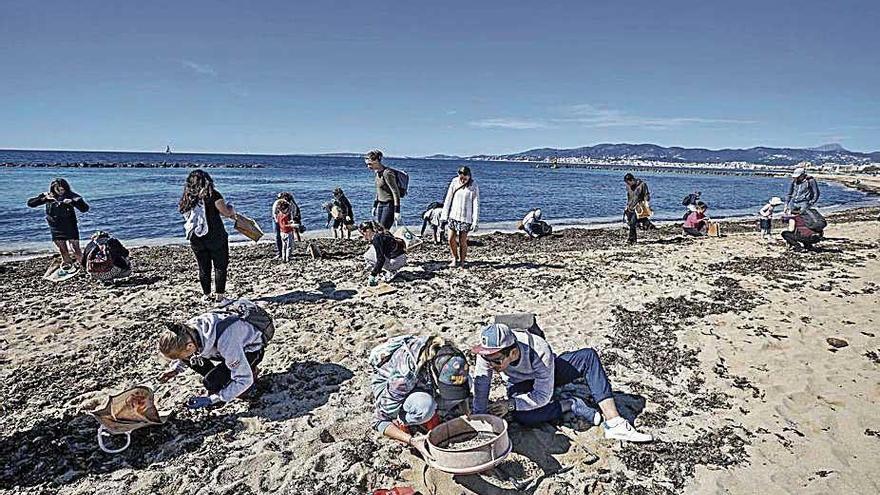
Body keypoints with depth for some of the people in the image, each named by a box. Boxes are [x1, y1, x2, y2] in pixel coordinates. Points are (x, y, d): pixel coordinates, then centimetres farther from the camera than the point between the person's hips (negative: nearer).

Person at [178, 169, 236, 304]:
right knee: (220, 266, 5)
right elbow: (227, 212, -12)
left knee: (203, 268, 12)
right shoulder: (211, 194, -10)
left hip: (195, 239, 5)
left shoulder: (187, 198, 5)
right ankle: (220, 295, 6)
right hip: (215, 237, -5)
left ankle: (207, 296, 19)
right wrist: (231, 208, 11)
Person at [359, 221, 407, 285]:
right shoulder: (382, 233, 13)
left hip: (395, 261, -9)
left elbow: (381, 259, -20)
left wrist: (373, 275, -16)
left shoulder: (376, 238, -15)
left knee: (367, 256, -3)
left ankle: (390, 273, -4)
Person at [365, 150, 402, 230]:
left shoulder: (387, 173, -18)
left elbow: (396, 192, -18)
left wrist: (397, 211, -20)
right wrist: (374, 206, 21)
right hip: (380, 205, 9)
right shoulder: (378, 173, 10)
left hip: (389, 205, -9)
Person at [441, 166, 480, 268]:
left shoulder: (474, 186, -7)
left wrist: (475, 221, -11)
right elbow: (448, 200, 5)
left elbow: (476, 204, -7)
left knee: (462, 241, -1)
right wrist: (444, 216, 3)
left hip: (466, 218, -3)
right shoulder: (454, 183, 1)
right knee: (451, 239, 1)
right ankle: (455, 258, 23)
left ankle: (462, 261, 16)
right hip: (453, 215, 3)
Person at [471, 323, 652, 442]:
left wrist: (510, 404, -34)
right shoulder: (488, 353, -35)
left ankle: (614, 423, -26)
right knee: (521, 417, -35)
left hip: (547, 376, 0)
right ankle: (571, 405, -11)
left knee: (589, 356, -26)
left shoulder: (540, 352, -39)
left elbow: (543, 396, -30)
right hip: (520, 385, 1)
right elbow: (480, 392, -26)